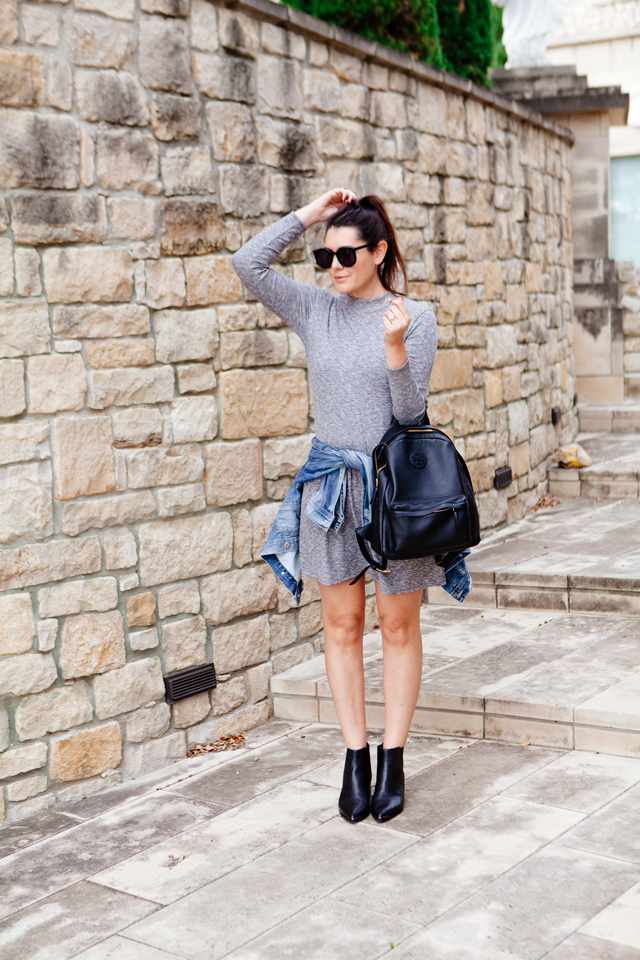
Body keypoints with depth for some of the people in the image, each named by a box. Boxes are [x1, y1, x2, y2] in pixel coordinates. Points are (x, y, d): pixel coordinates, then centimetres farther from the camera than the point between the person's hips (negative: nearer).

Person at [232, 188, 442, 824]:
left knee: (398, 625, 6)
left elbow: (410, 412, -10)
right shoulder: (315, 311, 4)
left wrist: (395, 347, -26)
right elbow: (247, 265, -5)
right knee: (341, 624, 7)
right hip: (330, 481, 3)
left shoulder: (416, 318, -4)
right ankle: (355, 759, 18)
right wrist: (308, 214, -4)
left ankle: (393, 763, 17)